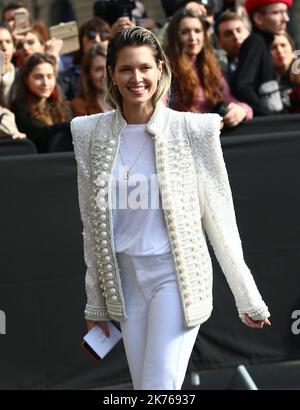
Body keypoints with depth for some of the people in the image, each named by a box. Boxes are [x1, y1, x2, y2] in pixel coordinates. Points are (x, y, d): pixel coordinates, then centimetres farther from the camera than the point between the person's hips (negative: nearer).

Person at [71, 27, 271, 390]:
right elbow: (92, 225, 9)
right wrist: (95, 302, 11)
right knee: (142, 387, 10)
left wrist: (247, 297, -1)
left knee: (160, 388, -12)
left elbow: (219, 217, -3)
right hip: (125, 277, 4)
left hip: (176, 275, -4)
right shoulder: (91, 133, 2)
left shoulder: (192, 130, -8)